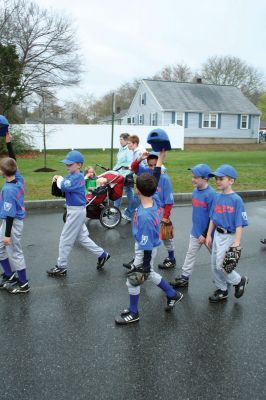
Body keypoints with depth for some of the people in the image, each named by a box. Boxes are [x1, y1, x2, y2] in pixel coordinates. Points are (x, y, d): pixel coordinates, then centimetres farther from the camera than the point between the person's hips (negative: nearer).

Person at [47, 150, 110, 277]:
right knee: (82, 237, 20)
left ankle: (61, 267, 15)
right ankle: (102, 254, 29)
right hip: (75, 210, 10)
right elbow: (64, 183, 6)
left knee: (65, 239, 2)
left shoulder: (77, 177, -20)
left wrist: (59, 179, -11)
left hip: (76, 211, -10)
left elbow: (64, 186, -31)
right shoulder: (72, 175, 7)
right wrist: (58, 178, -13)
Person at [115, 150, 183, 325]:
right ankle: (173, 295, 45)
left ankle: (133, 313, 32)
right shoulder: (156, 200, -15)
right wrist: (161, 157, 3)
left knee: (132, 281, 11)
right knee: (150, 274, 30)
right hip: (145, 247, 8)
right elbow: (155, 180, 0)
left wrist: (145, 266, -19)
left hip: (145, 251, -8)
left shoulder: (145, 216, -36)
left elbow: (147, 246, -28)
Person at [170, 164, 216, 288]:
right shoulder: (195, 191, 0)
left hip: (207, 232, -7)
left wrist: (205, 234, -18)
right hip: (195, 231, 7)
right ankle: (184, 278, 25)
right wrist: (196, 227, 18)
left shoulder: (211, 194, -23)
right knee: (190, 254, 14)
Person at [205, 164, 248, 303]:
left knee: (221, 265, -6)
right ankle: (222, 290, 33)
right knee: (215, 265, 13)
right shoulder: (217, 197, 2)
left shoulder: (236, 200, -17)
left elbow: (239, 224, -18)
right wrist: (209, 235, 10)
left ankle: (239, 281, 22)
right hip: (217, 235, 7)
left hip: (229, 237, -7)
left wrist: (237, 243, -21)